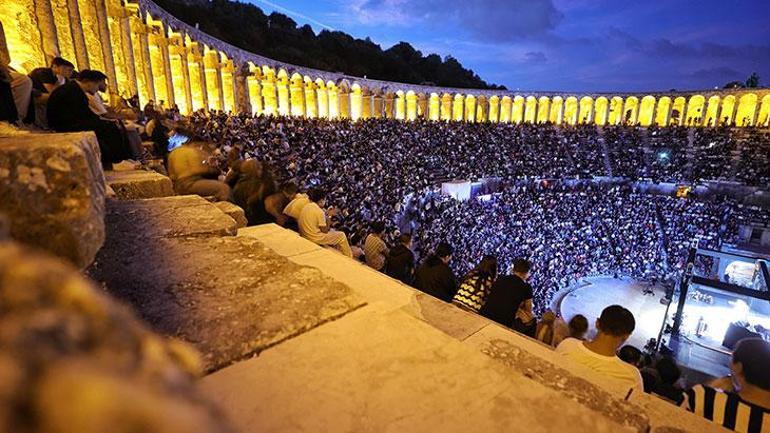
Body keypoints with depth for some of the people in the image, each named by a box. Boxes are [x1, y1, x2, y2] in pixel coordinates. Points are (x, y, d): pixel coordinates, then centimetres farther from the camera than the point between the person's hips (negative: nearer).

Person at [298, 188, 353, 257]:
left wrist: (327, 213, 11)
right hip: (314, 238, -9)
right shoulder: (319, 211, -22)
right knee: (341, 235, 4)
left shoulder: (307, 206, 2)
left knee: (332, 231, 29)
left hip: (305, 234, 9)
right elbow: (325, 230, -14)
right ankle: (349, 257, 20)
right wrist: (329, 217, -3)